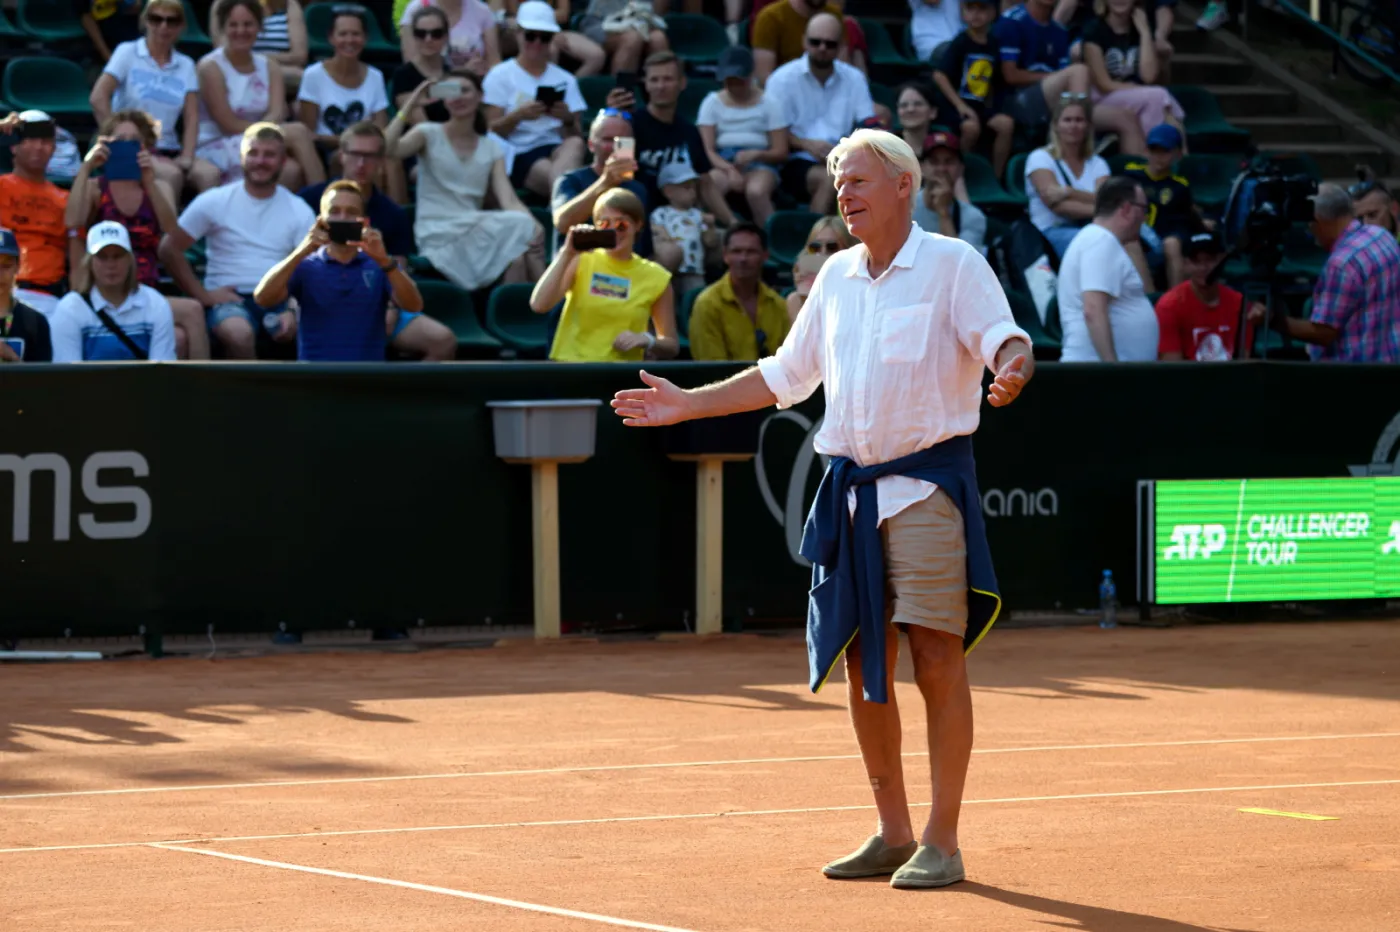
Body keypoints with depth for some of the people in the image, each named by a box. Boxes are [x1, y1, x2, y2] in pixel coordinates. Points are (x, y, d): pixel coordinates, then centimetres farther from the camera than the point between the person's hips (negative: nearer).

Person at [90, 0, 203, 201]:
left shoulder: (185, 65, 15)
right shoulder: (128, 53, 4)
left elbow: (191, 116, 5)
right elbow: (98, 98, -7)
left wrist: (187, 157, -11)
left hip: (168, 151, 4)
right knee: (172, 175, -35)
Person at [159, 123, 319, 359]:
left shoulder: (300, 211, 9)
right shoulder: (214, 202, 5)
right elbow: (169, 248, 4)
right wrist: (202, 295, -5)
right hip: (229, 299, -2)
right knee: (240, 335, -38)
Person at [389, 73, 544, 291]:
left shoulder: (491, 148, 16)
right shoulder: (429, 134, 7)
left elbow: (509, 199, 0)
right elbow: (388, 150, -14)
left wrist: (533, 227, -20)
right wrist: (409, 106, -12)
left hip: (474, 236, 4)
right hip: (437, 238, -4)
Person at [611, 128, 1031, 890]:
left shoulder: (953, 264, -4)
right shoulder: (836, 277, 15)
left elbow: (1007, 341, -15)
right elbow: (784, 376, 23)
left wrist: (1010, 370, -38)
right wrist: (686, 405, 19)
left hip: (927, 481, -6)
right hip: (851, 486, 6)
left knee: (936, 657, -8)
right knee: (861, 663, 7)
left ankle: (942, 842, -3)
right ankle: (892, 833, 17)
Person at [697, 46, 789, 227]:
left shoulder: (769, 103, 10)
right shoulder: (712, 102, 13)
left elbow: (781, 153, 5)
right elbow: (708, 149, 2)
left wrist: (755, 154, -17)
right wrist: (730, 170, -19)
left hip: (759, 165, -1)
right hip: (722, 164, 1)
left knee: (756, 191, -38)